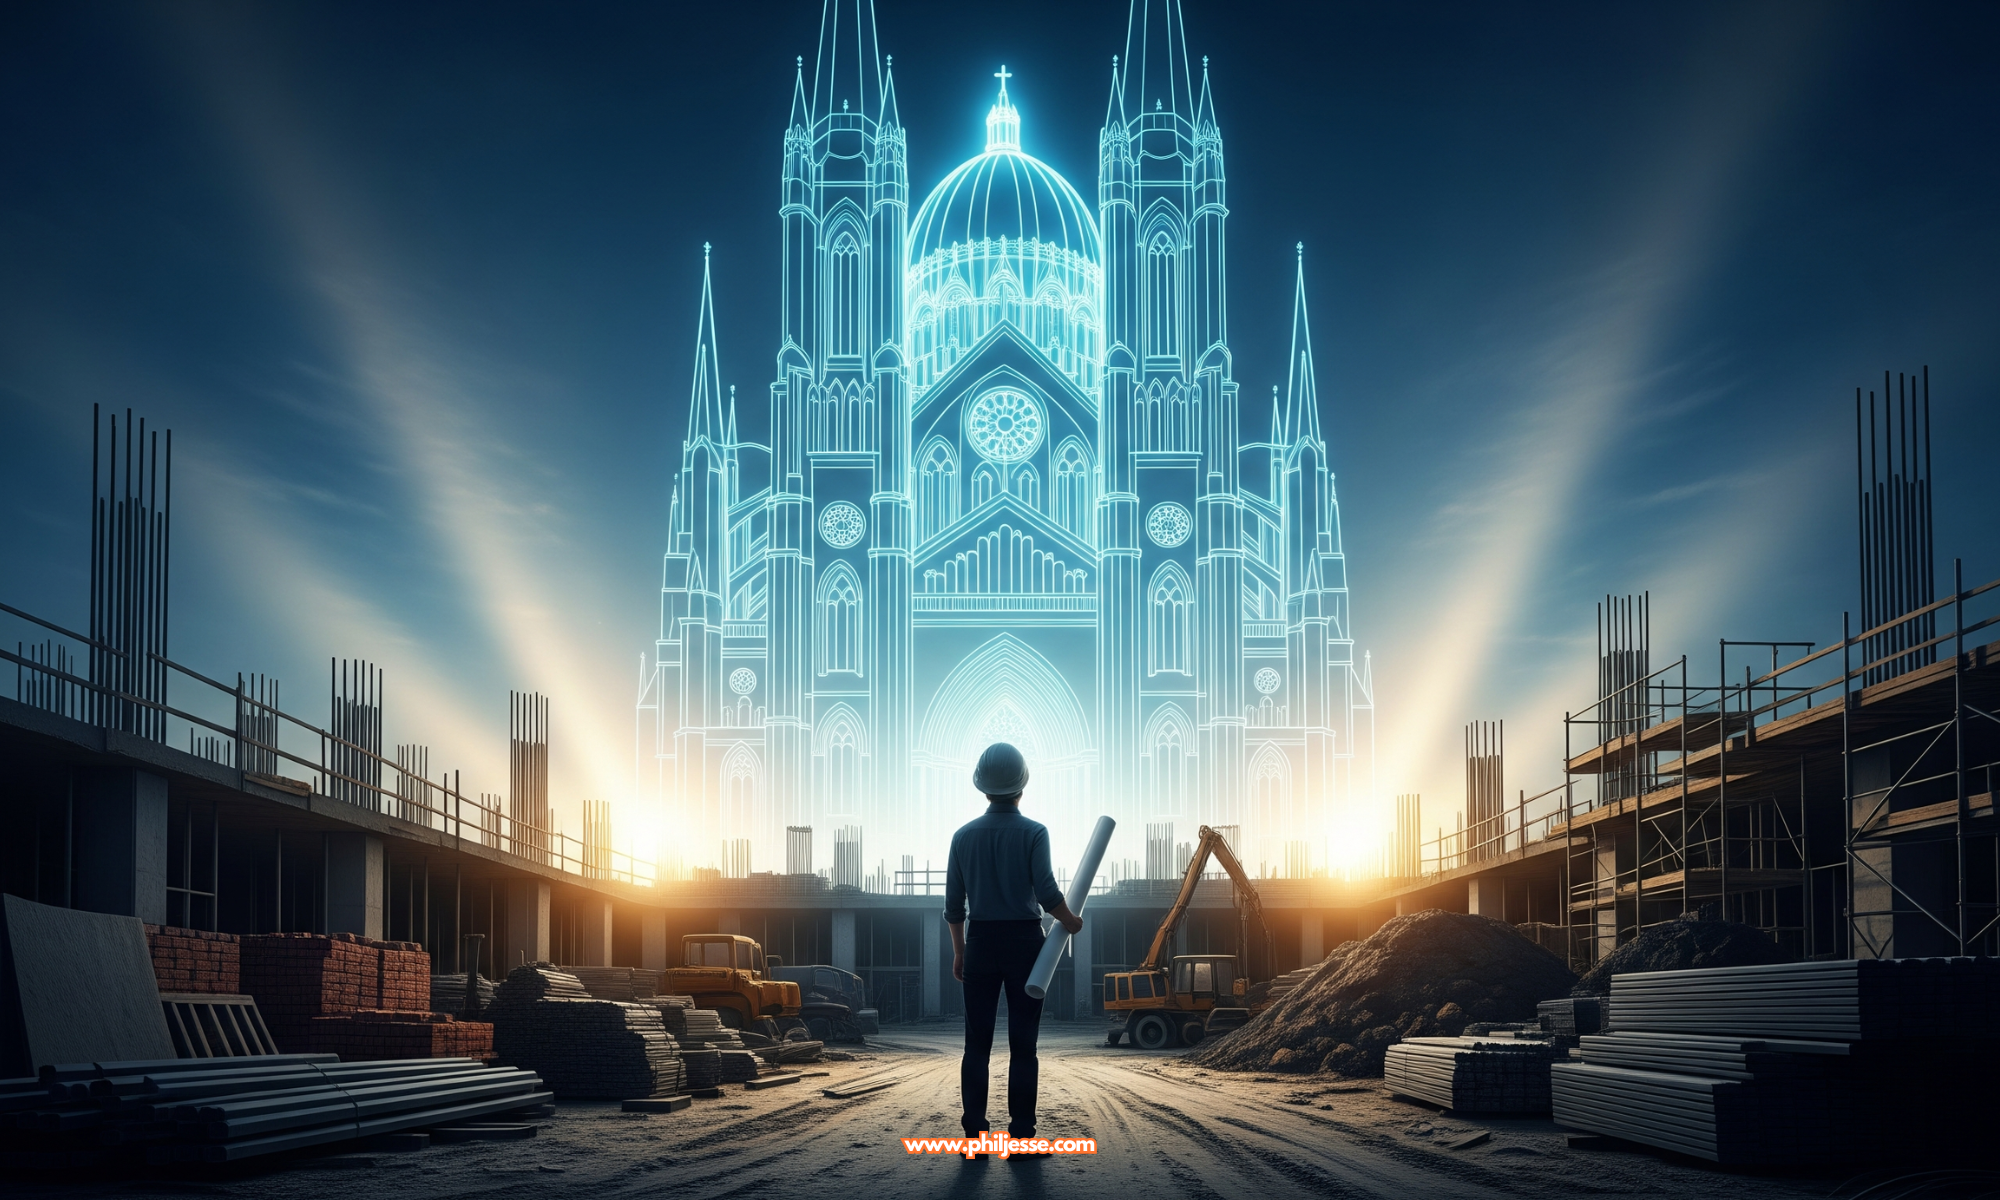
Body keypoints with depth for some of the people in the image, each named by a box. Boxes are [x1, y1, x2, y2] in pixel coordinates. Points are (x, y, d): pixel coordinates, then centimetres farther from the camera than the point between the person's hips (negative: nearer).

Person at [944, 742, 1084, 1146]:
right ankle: (1021, 1135, -1)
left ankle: (975, 1134, 3)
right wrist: (1071, 923, 3)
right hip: (1024, 941, -3)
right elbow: (1046, 893, -15)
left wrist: (959, 952, 15)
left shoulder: (964, 835, 4)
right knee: (1022, 1044, 0)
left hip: (981, 942, 3)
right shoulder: (1033, 833, -7)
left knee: (977, 1043, 5)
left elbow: (953, 904, 5)